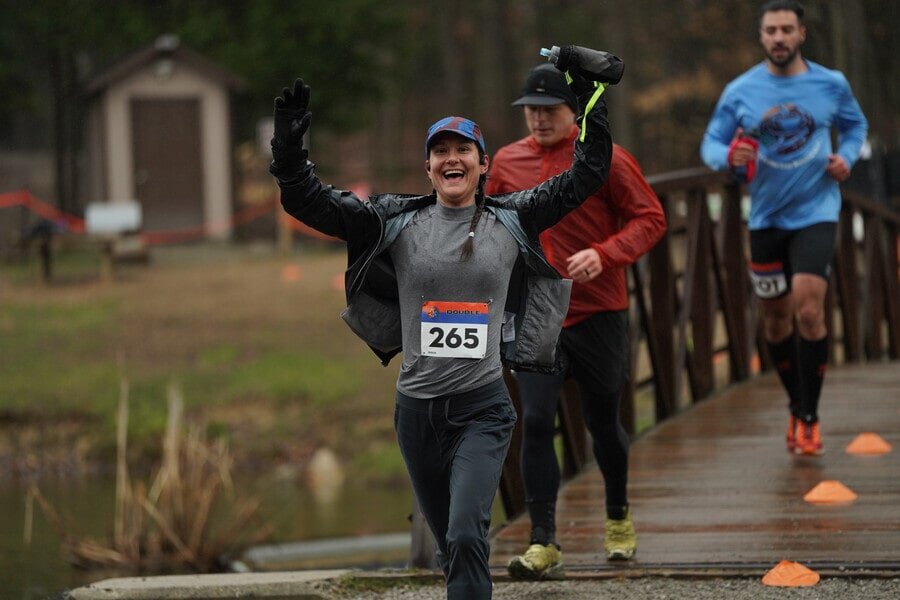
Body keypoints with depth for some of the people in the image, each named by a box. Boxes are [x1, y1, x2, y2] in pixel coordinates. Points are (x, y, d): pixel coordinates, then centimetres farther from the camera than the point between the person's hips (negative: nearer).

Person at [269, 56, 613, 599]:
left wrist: (592, 102, 5)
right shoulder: (397, 223, 3)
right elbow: (310, 202, -1)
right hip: (418, 407, 2)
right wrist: (290, 146, -15)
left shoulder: (511, 221, 4)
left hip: (483, 409, -2)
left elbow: (586, 177, 8)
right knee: (453, 548, 14)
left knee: (467, 539, -19)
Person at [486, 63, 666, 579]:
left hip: (598, 313, -2)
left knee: (603, 421, 11)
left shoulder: (606, 159, -6)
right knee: (536, 423, -11)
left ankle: (619, 516, 38)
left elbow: (651, 219, -6)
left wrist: (603, 255, -20)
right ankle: (544, 544, -10)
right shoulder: (507, 163, 6)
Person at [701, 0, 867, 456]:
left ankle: (809, 418, -6)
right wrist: (727, 157, -20)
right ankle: (797, 406, 30)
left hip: (816, 212, -2)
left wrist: (846, 158, -4)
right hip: (766, 217, 2)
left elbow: (855, 125, 16)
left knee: (808, 311, -16)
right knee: (776, 318, 9)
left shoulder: (832, 85, -1)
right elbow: (711, 144, 3)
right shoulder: (740, 92, -2)